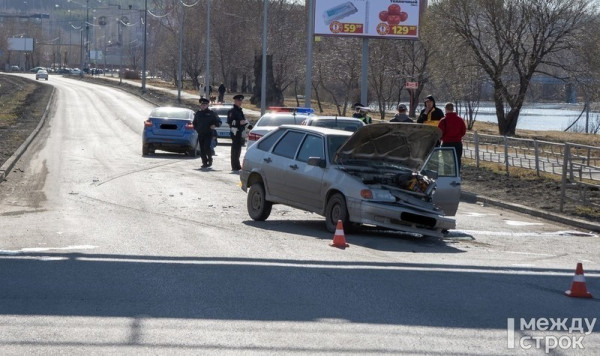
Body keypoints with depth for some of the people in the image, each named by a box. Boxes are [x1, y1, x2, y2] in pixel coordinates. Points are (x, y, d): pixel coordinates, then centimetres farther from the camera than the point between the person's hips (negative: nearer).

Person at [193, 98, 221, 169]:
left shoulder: (211, 113, 0)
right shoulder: (198, 113, 12)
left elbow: (219, 121, 4)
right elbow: (195, 123, 26)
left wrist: (215, 125, -13)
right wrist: (196, 128, 11)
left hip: (208, 134, -4)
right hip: (200, 134, 4)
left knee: (207, 147, -17)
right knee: (202, 149, 2)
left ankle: (210, 159, 4)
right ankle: (204, 163, 9)